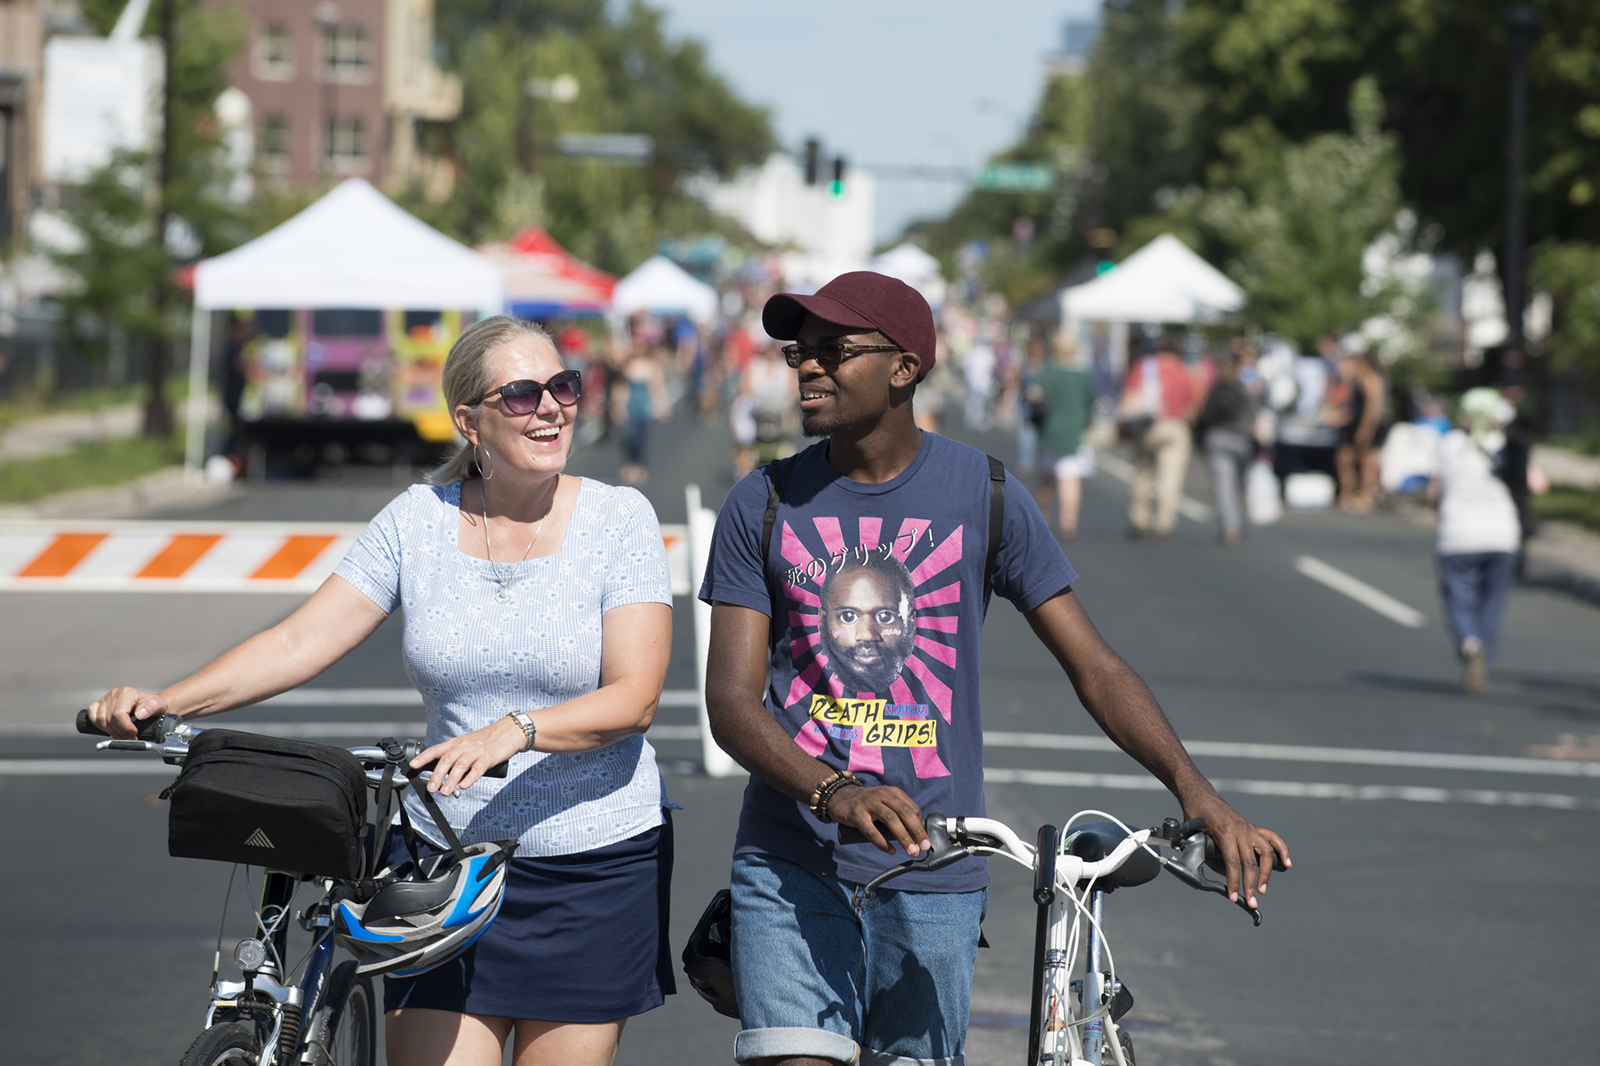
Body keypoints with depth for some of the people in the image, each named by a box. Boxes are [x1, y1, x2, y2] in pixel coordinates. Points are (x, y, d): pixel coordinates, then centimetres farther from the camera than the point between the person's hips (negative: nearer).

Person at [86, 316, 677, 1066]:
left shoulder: (619, 519, -3)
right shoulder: (418, 519, 3)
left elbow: (633, 696, -13)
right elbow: (300, 642, -1)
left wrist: (513, 731, -30)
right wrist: (161, 704, -15)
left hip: (597, 864, -1)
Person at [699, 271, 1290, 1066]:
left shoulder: (983, 497, 1)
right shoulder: (763, 506, 3)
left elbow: (1094, 667, 1)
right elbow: (731, 698, -4)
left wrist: (1194, 790, -14)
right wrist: (834, 792, -23)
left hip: (932, 879, 0)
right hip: (791, 871, 0)